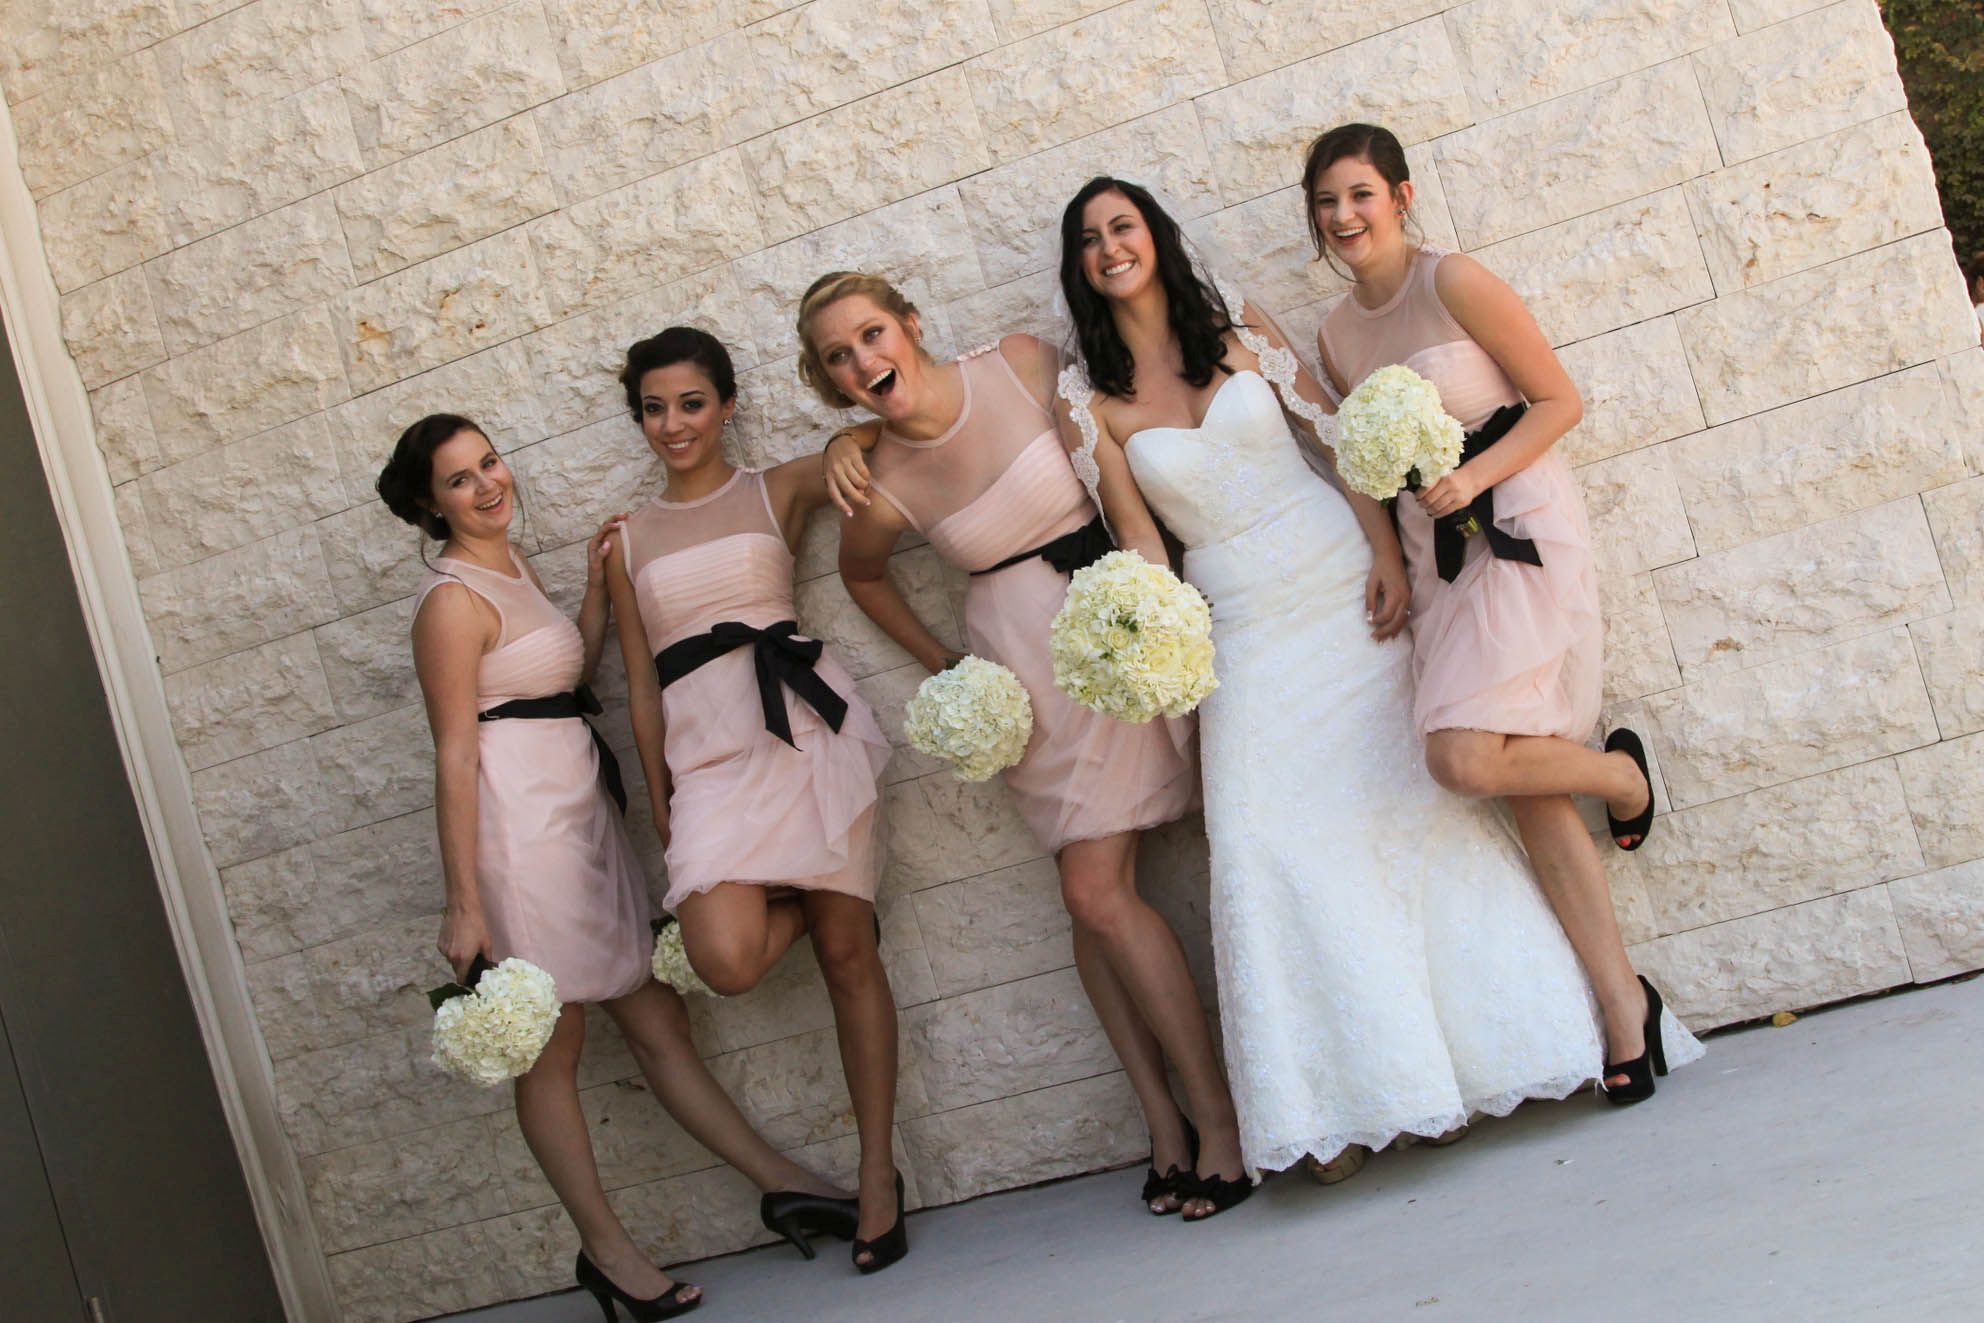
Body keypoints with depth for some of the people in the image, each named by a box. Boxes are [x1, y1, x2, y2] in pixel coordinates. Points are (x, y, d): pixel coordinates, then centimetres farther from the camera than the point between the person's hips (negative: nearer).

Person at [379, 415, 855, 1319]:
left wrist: (597, 585, 9)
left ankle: (781, 1179, 17)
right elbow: (453, 757, -16)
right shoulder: (453, 599, -12)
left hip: (579, 812, 8)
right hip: (516, 824, -8)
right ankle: (605, 1248, 12)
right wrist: (463, 901, -18)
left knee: (656, 1019, 12)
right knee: (551, 1047, 3)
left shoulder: (511, 565, 14)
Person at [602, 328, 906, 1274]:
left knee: (847, 951, -1)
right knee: (728, 961, -21)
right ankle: (797, 897, 15)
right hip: (706, 752, 1)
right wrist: (660, 803, 11)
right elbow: (642, 685, 16)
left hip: (804, 727, -1)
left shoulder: (779, 491, 10)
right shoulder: (626, 544, 16)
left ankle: (878, 1172, 11)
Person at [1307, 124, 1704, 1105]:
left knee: (1466, 757, -22)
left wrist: (1473, 476, -18)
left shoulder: (1454, 283, -7)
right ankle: (1624, 1003, 7)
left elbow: (1560, 401, -6)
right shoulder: (1335, 336, 12)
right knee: (1522, 784, -1)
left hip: (1519, 522, -6)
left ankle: (1622, 773, 10)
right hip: (1434, 547, 6)